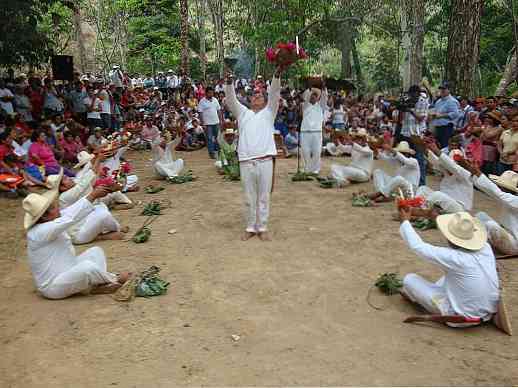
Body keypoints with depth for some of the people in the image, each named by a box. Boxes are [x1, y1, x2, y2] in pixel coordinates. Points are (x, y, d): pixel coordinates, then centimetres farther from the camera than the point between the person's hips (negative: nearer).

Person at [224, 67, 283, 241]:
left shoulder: (269, 112, 15)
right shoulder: (243, 113, 17)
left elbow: (274, 95, 1)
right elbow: (231, 100, 5)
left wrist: (277, 76, -12)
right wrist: (229, 83, -11)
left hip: (265, 161, -1)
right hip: (246, 162, 1)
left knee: (263, 197, 5)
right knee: (249, 198, 8)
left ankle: (262, 228, 16)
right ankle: (250, 227, 20)